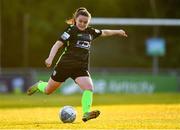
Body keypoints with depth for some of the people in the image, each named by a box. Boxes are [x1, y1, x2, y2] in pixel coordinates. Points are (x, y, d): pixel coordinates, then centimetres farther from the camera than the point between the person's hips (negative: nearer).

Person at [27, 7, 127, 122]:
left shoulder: (91, 32, 10)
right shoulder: (71, 30, -7)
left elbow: (103, 33, 30)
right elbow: (58, 44, -17)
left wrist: (117, 32, 39)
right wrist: (50, 58, -31)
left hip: (81, 68, 4)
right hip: (65, 64, -4)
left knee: (89, 87, -23)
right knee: (48, 91, 11)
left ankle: (86, 113, -28)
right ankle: (39, 85, 45)